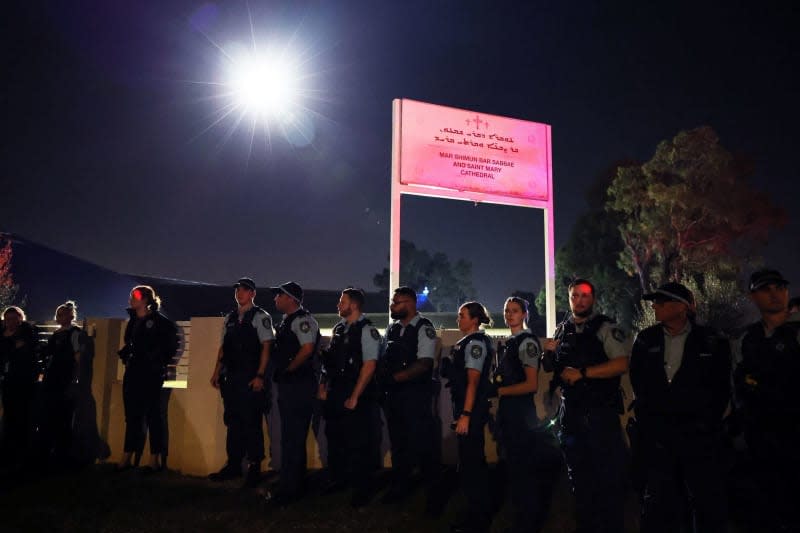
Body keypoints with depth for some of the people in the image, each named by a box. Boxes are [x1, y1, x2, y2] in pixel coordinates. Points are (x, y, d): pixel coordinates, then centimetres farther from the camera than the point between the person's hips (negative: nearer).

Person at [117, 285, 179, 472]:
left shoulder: (159, 321, -8)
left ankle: (156, 460, 5)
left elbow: (171, 346, -10)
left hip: (151, 374, -7)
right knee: (132, 416, 11)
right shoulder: (133, 321, 14)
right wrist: (126, 359, 12)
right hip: (132, 373, 7)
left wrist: (158, 362, -9)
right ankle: (128, 458, 18)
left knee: (153, 415, -1)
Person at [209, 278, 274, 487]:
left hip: (251, 379, -6)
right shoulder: (230, 318, 15)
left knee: (251, 423, -2)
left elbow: (266, 347, -9)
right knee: (233, 422, 12)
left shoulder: (261, 317, -4)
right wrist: (217, 372, 11)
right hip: (231, 378, 6)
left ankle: (254, 467, 8)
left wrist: (260, 376, -16)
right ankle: (233, 465, 23)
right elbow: (223, 347, 18)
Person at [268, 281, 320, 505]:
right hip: (288, 385, 10)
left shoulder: (303, 319, -14)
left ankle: (289, 489, 3)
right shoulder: (286, 321, 17)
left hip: (299, 386, -10)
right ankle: (296, 483, 30)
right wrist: (280, 373, 13)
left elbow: (307, 349, -26)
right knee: (292, 436, 18)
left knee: (293, 438, -4)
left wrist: (287, 370, -15)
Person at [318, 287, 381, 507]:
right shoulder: (339, 329, 10)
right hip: (334, 394, 7)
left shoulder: (367, 330, -12)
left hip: (355, 396, -7)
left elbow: (369, 365, -17)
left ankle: (362, 490, 16)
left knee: (358, 443, 2)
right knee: (334, 437, 17)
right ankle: (337, 479, 35)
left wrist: (354, 397, -16)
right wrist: (324, 386, 9)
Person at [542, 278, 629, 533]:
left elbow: (621, 364, -17)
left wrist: (582, 373, -19)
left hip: (600, 410, -5)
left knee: (608, 473, 1)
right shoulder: (561, 330, 11)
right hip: (571, 411, 6)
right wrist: (550, 354, 1)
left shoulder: (605, 328, -6)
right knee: (578, 474, 15)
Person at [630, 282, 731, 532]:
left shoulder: (712, 341, -2)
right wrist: (647, 416, 6)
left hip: (699, 432, -2)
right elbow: (638, 383, 11)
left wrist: (709, 421, 0)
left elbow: (722, 387, 3)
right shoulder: (645, 339, 4)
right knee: (659, 500, 10)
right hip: (657, 432, 2)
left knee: (707, 499, 5)